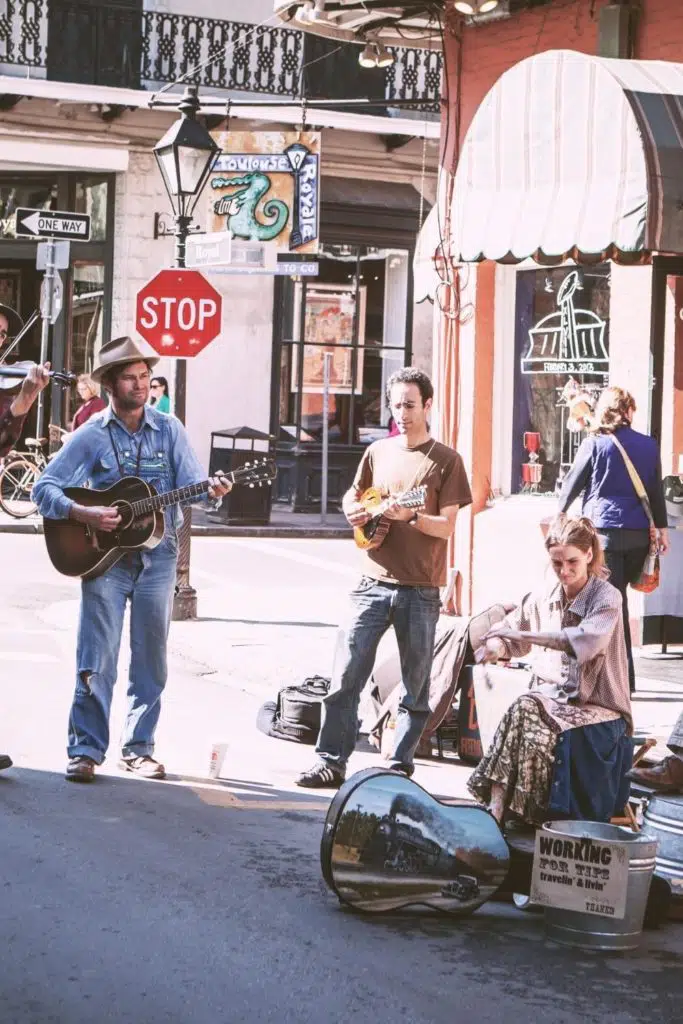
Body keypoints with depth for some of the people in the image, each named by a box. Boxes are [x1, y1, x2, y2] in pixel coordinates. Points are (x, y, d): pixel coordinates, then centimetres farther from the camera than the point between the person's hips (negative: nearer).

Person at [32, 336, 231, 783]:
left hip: (157, 555, 2)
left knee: (151, 658, 6)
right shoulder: (92, 435, -2)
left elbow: (190, 482, -3)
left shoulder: (168, 429, 4)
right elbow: (44, 488, -4)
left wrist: (211, 490, -25)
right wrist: (83, 514, -19)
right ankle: (86, 750, 0)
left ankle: (138, 748, 16)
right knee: (97, 658, -5)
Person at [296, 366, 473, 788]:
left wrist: (410, 516, -22)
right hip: (374, 582, 3)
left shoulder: (446, 460, -1)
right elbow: (352, 497, 23)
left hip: (421, 590, -3)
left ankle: (401, 765, 14)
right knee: (346, 676, -4)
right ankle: (332, 762, 1)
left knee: (416, 685, 4)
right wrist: (355, 510, 1)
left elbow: (447, 526, -6)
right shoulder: (378, 452, 11)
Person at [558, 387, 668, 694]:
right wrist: (661, 527, 18)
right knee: (618, 598, 15)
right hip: (639, 535, 4)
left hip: (603, 531, -4)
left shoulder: (594, 444, -6)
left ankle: (623, 677, -6)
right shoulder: (648, 445, 4)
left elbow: (572, 482, 3)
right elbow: (657, 490, 9)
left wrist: (560, 511, 21)